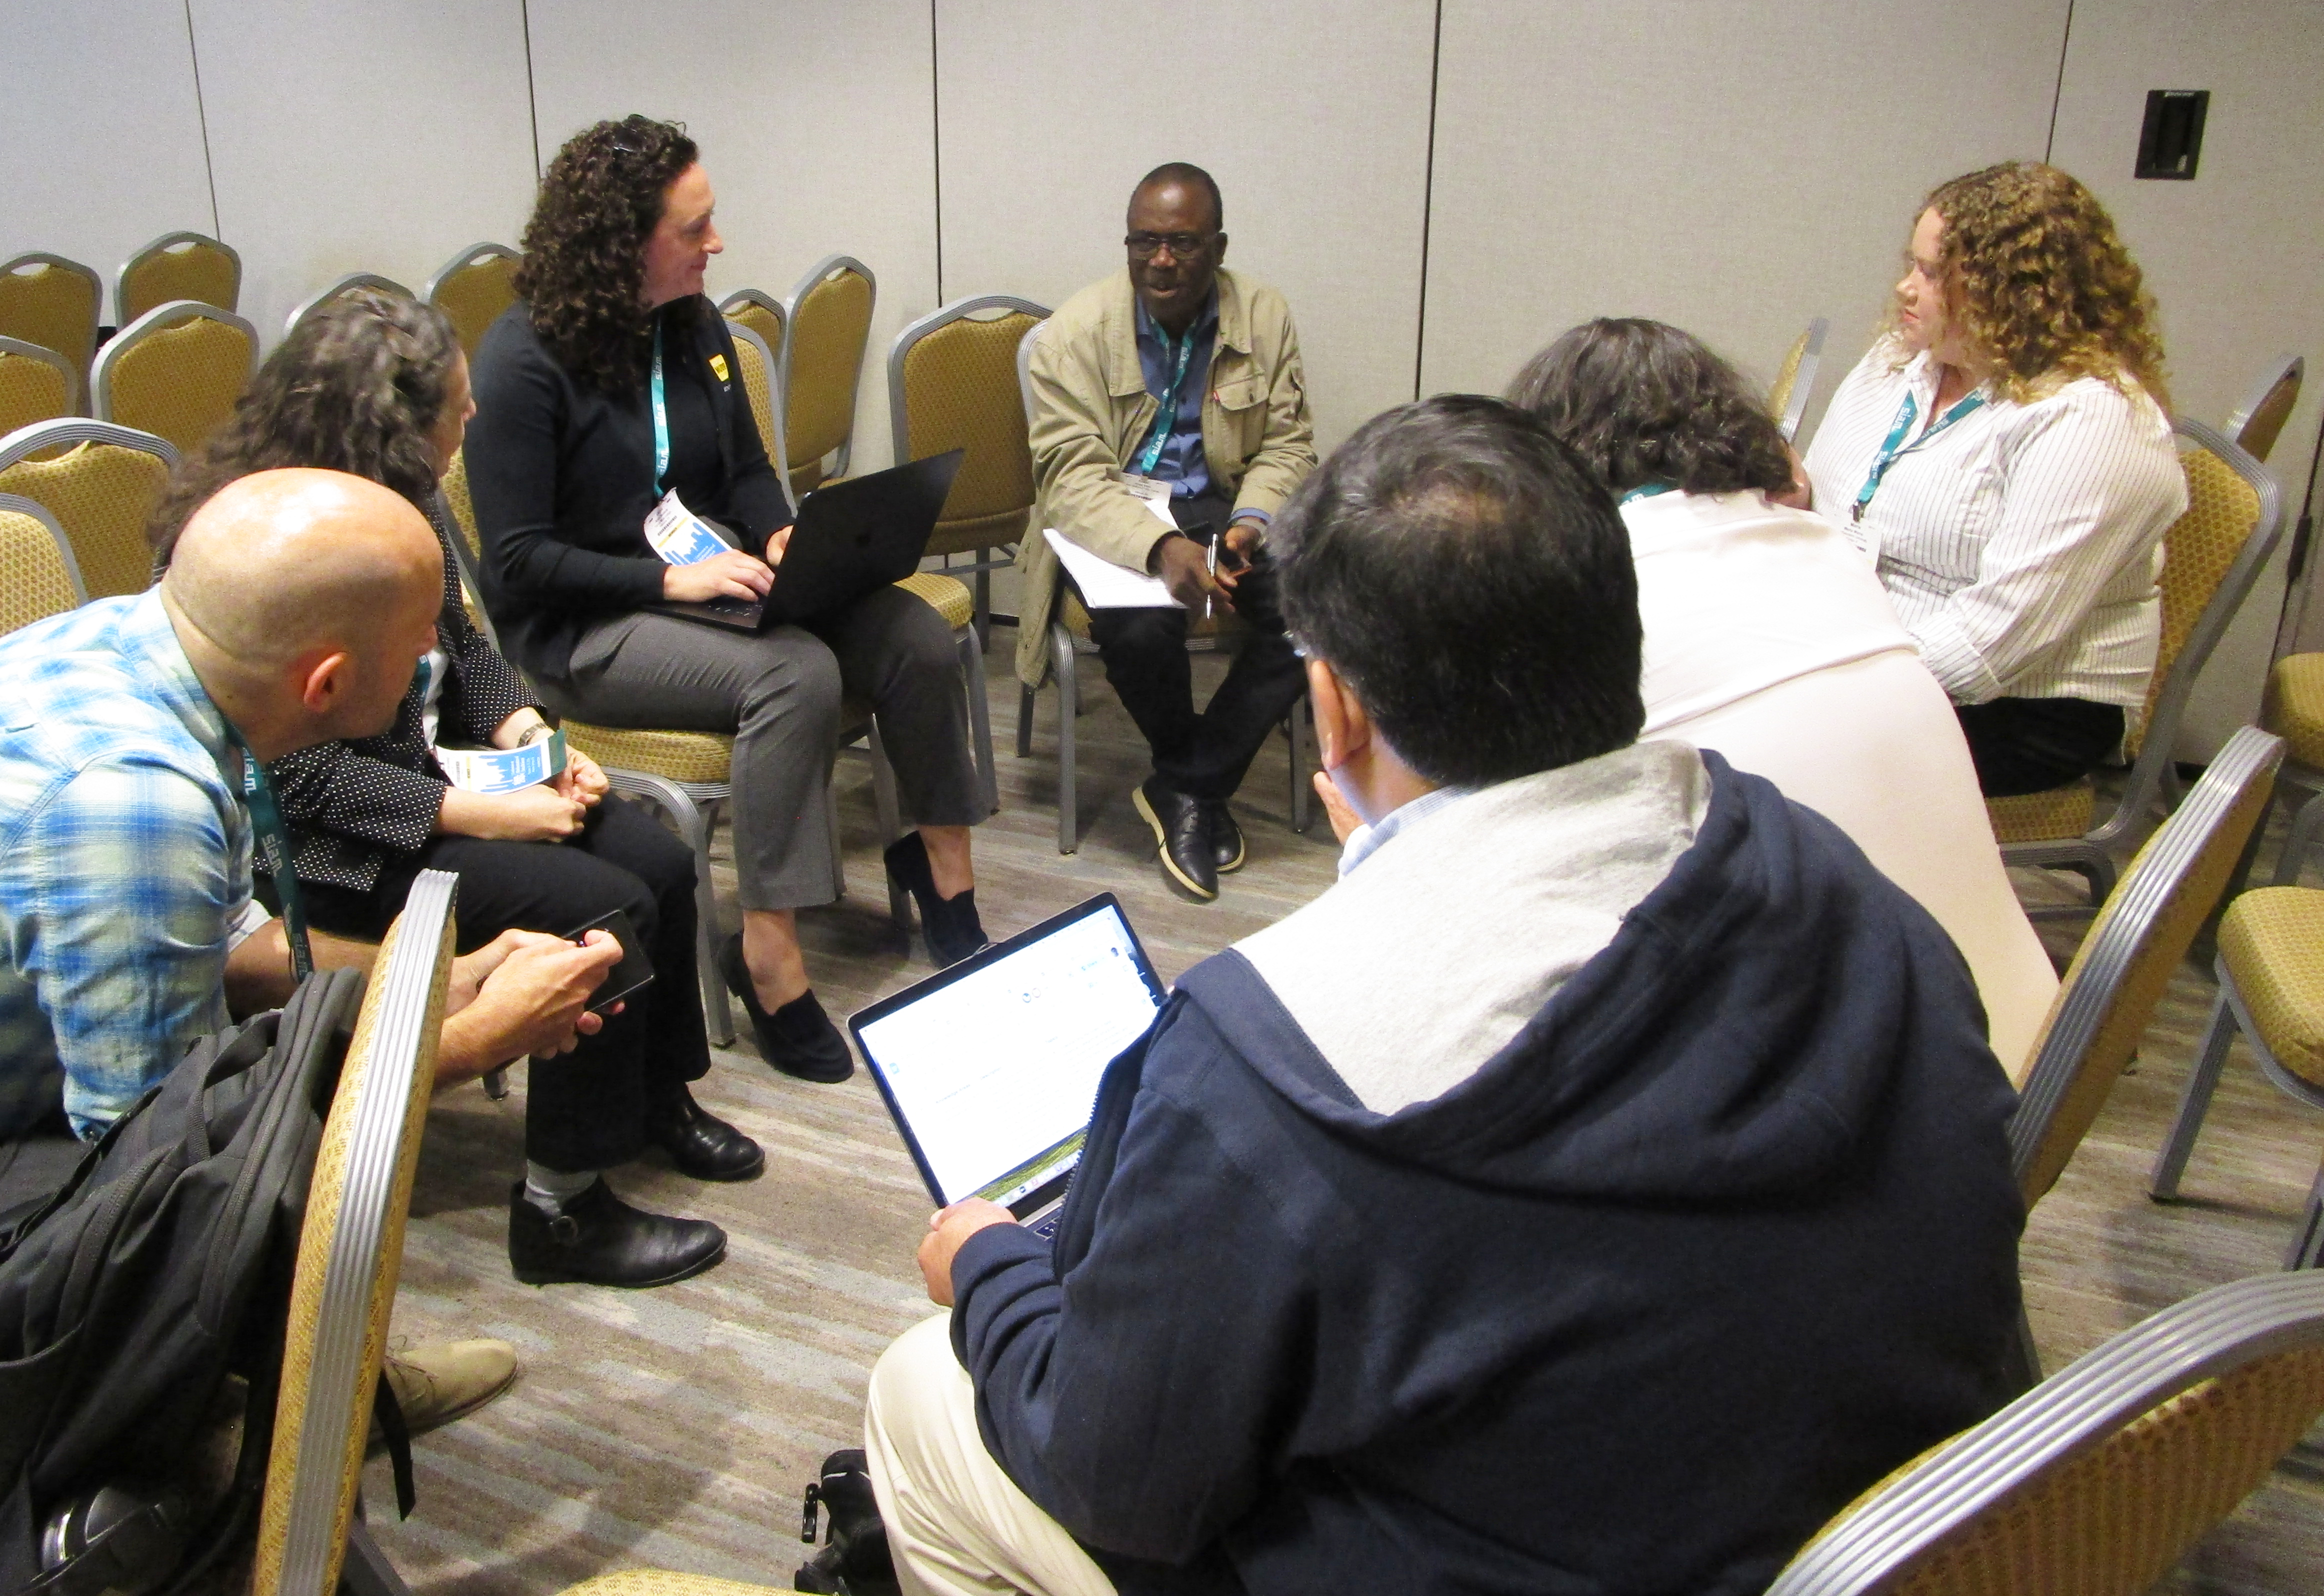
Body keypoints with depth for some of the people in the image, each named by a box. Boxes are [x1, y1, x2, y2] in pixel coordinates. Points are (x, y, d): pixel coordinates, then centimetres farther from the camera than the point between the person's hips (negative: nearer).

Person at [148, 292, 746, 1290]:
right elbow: (302, 780, -25)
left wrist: (528, 734, -5)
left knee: (661, 863, -5)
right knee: (603, 909, -21)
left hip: (432, 769, 9)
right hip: (327, 847, -9)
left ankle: (657, 1097, 19)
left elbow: (461, 647, 14)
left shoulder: (405, 501, 0)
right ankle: (562, 1210, -7)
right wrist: (482, 815, -26)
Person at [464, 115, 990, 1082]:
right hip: (580, 629, -7)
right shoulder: (524, 360, -13)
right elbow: (517, 560, -15)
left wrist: (783, 537, -6)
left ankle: (942, 866, 0)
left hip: (704, 580, 7)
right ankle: (769, 958, -27)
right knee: (797, 673, -34)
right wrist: (669, 578, -23)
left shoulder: (695, 325, 7)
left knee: (915, 636, -16)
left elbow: (746, 470, 17)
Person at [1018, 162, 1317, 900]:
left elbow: (1288, 446, 3)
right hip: (1110, 518, -3)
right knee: (1140, 627, -33)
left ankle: (1187, 788, -7)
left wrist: (1251, 522, -19)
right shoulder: (1075, 332, -9)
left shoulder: (1266, 318, 0)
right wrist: (1160, 548, -34)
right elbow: (1074, 477, -17)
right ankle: (1201, 784, -1)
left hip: (1217, 504, 3)